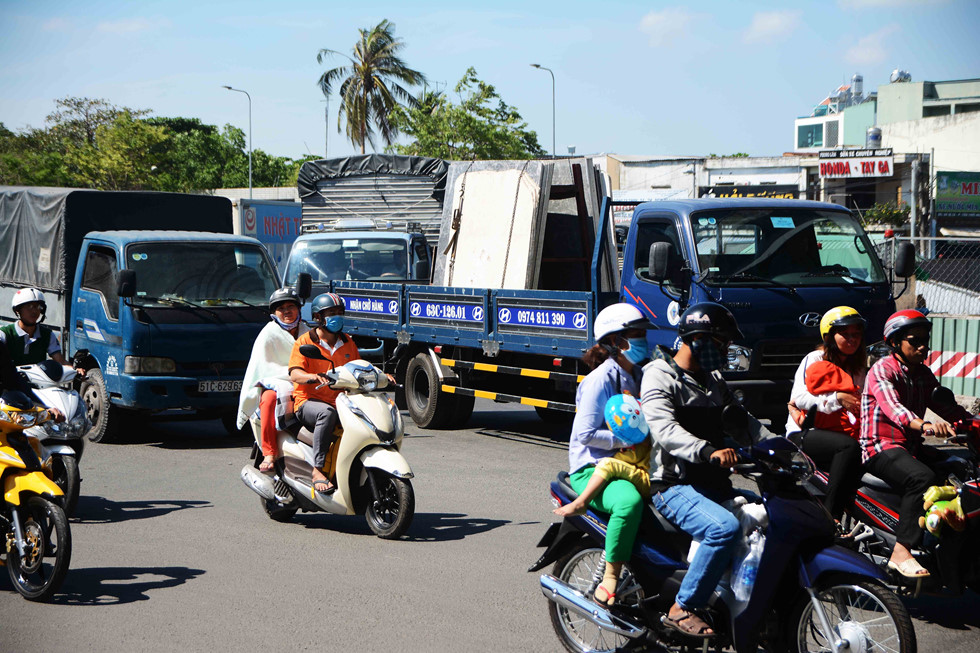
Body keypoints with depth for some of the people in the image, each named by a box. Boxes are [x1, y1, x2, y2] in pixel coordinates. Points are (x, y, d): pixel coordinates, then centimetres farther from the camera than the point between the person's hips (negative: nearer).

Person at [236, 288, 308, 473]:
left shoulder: (307, 333, 16)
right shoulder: (269, 333, -1)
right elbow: (264, 367, -10)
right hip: (274, 383, -4)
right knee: (269, 398, -40)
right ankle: (268, 454, -38)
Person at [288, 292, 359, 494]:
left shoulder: (347, 342, 19)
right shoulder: (304, 342, 1)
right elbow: (294, 374, -13)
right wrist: (314, 376, -34)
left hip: (340, 401, 5)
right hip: (308, 401, -5)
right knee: (327, 413, -40)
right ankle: (318, 471, -37)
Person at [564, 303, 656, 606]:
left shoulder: (636, 375, 16)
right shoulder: (602, 378, -10)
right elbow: (586, 433, -18)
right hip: (592, 469, -8)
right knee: (629, 500, -38)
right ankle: (611, 577, -25)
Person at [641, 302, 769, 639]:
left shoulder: (713, 381, 21)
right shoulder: (659, 375, -6)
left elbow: (743, 419, 17)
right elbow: (664, 429, -22)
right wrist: (708, 452, -40)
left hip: (713, 484, 8)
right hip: (674, 487, -8)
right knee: (725, 528, -31)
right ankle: (682, 609, -22)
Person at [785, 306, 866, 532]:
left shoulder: (860, 367, 22)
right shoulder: (814, 360, 4)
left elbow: (860, 404, 20)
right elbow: (799, 398, -9)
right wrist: (837, 397, -17)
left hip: (841, 430, 6)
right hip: (804, 434, -6)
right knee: (849, 446, -36)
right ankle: (830, 517, -38)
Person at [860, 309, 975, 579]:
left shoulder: (922, 373, 17)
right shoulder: (882, 370, -10)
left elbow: (943, 404, 15)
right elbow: (892, 406, -27)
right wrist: (925, 425, -46)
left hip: (912, 446, 8)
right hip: (881, 447, -8)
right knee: (923, 478, -34)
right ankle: (901, 552, -36)